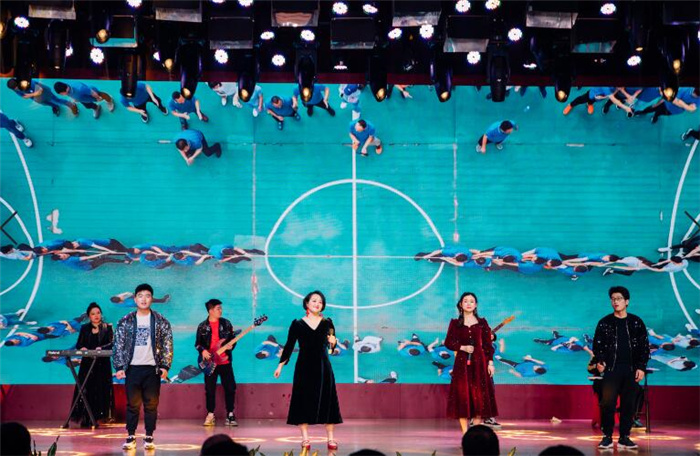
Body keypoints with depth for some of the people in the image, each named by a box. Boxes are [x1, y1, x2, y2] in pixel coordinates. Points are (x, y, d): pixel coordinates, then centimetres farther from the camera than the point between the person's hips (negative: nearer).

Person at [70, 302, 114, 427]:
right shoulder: (85, 328, 12)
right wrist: (82, 348, -13)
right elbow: (78, 344, 9)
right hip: (87, 364, 1)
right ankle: (85, 419, -4)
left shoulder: (107, 328, 6)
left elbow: (111, 344, -5)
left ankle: (96, 418, -3)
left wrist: (101, 348, -22)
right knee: (86, 390, -5)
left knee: (100, 390, -5)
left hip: (102, 364, -1)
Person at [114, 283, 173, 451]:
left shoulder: (161, 322, 4)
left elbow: (167, 345, 3)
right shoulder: (125, 321, 4)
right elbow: (118, 345, 4)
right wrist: (119, 367, -4)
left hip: (152, 369, 0)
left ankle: (149, 437, 8)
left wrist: (165, 366, -5)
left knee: (151, 404, 2)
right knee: (132, 404, 2)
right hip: (132, 368, 0)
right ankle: (131, 437, 8)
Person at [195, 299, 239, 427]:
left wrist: (228, 350, -10)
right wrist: (203, 350, -12)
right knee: (210, 389, 1)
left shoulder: (226, 324, 5)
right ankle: (210, 415, 11)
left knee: (230, 388, -2)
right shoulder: (202, 326, 3)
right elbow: (197, 343, 6)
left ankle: (230, 414, 7)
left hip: (225, 362, 1)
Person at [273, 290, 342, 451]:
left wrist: (332, 342, -16)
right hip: (304, 367, -1)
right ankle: (305, 439, 4)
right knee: (304, 401, -2)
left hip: (323, 366, 1)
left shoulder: (327, 323, 6)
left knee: (326, 401, 0)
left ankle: (331, 438, 6)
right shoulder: (297, 324, 2)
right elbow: (289, 346, 5)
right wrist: (280, 365, 1)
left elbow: (331, 346, 7)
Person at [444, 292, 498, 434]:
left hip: (479, 363, 0)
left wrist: (490, 362, -2)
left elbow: (488, 344, 5)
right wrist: (463, 347, -11)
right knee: (462, 396, -4)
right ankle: (465, 432, 0)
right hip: (462, 363, 0)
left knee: (480, 396, -2)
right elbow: (448, 342, 4)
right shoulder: (455, 323, 6)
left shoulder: (482, 322, 6)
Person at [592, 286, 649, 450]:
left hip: (631, 370, 1)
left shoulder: (636, 322, 7)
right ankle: (607, 437, 0)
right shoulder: (605, 323, 6)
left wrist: (641, 367, -2)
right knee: (607, 403, -8)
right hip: (611, 369, -1)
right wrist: (599, 361, -13)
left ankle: (624, 438, 9)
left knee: (628, 404, 2)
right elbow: (597, 344, 5)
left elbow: (644, 346, 7)